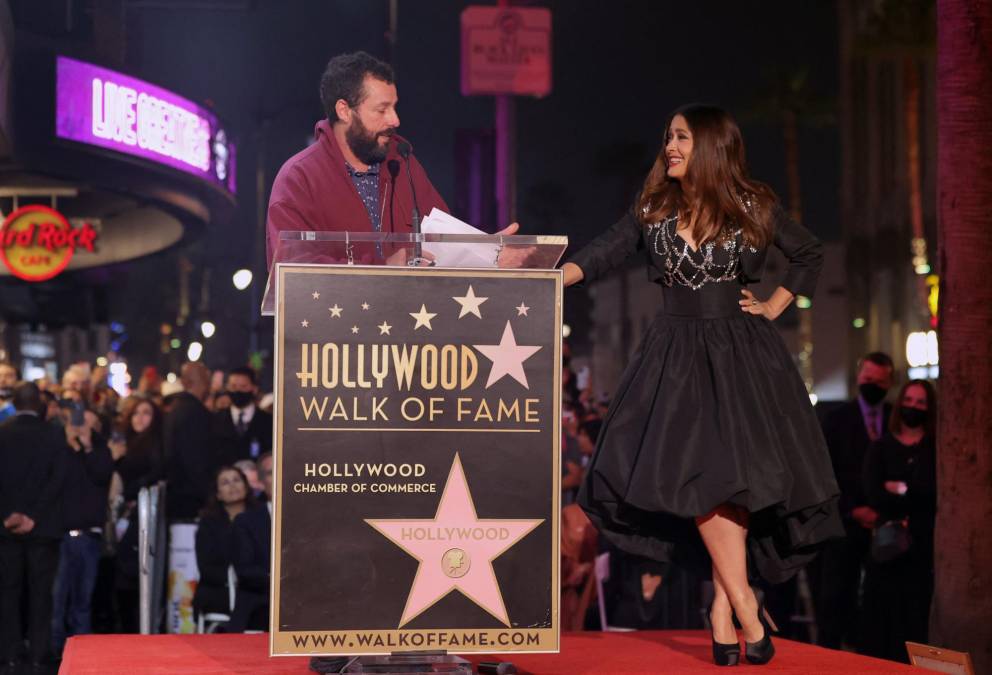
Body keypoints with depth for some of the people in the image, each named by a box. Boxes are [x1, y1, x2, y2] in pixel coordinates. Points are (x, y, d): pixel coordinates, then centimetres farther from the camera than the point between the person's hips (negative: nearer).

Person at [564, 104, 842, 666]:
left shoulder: (753, 208, 4)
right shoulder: (653, 211, 7)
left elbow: (811, 254, 17)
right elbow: (601, 256, -2)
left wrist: (775, 306, 7)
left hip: (742, 353, -1)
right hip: (679, 353, 1)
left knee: (732, 472, -10)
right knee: (695, 474, -11)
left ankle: (724, 603, -1)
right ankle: (746, 606, -8)